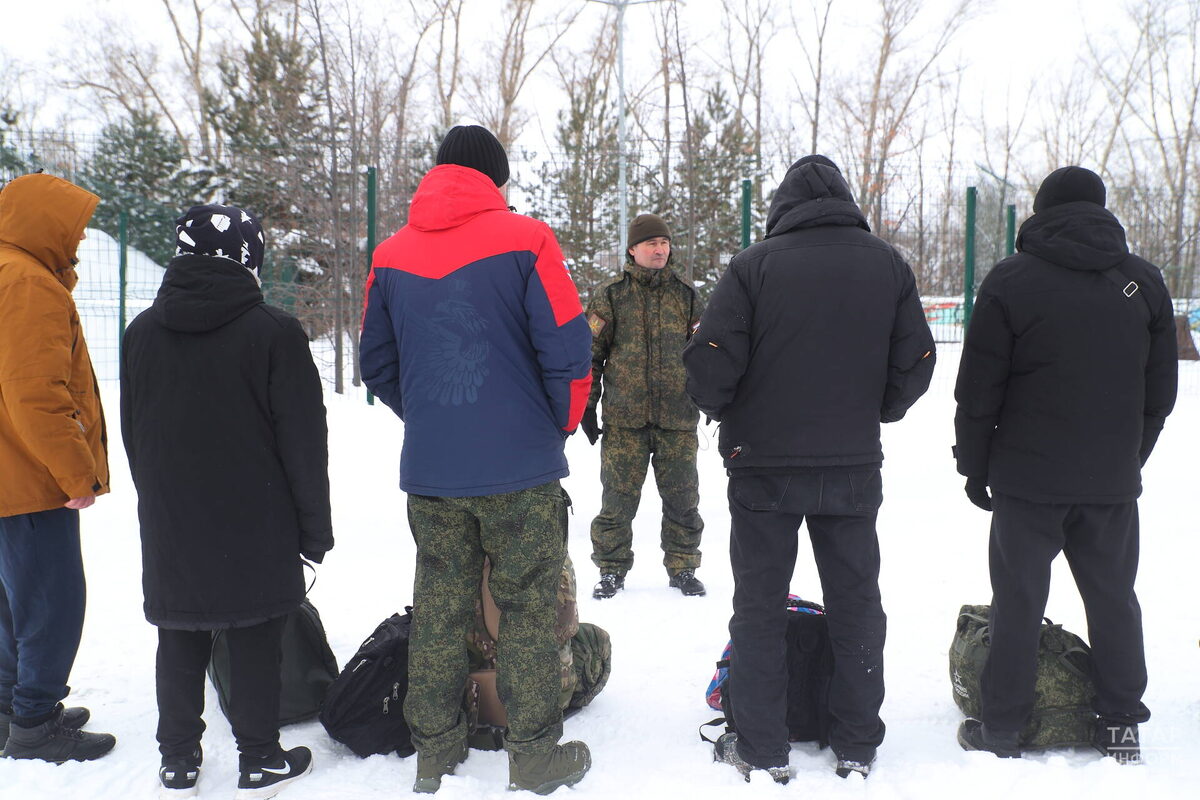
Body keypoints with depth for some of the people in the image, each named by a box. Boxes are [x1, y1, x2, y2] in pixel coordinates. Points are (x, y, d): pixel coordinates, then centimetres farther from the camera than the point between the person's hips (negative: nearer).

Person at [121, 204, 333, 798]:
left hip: (169, 527, 4)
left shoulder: (141, 332, 3)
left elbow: (131, 435, 12)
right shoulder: (274, 332, -12)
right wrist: (314, 525, -1)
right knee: (255, 642, 7)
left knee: (180, 644, 14)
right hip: (256, 527, -4)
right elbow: (303, 441, -10)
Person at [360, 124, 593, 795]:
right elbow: (568, 349, -9)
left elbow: (378, 365, 13)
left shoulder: (392, 255, 6)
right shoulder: (524, 240, -6)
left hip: (430, 470, 4)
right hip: (521, 469, -3)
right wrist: (561, 424, 7)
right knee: (529, 610, 7)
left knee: (438, 612, 13)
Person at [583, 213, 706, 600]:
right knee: (618, 500, 2)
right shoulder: (609, 296, 5)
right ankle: (612, 570, 16)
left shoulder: (686, 295, 12)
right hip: (624, 420, -2)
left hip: (678, 419, 2)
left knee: (682, 499, 6)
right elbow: (590, 353, 6)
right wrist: (586, 406, 2)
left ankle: (682, 568, 21)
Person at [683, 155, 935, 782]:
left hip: (763, 465, -3)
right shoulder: (887, 264, 2)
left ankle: (761, 750, 16)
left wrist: (719, 409, 6)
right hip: (854, 468, 3)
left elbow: (711, 362, -14)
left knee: (759, 605, 9)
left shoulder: (755, 265, -9)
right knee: (856, 602, 15)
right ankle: (857, 747, 24)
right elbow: (915, 365, 2)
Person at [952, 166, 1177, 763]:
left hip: (1029, 477, -3)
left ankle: (1001, 726, 12)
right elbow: (1160, 391, 11)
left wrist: (974, 464, 4)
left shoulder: (1010, 280, -7)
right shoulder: (1144, 282, 6)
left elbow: (978, 389, -6)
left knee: (1018, 601, 4)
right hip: (1114, 480, 4)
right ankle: (1121, 725, 23)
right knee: (1113, 597, 15)